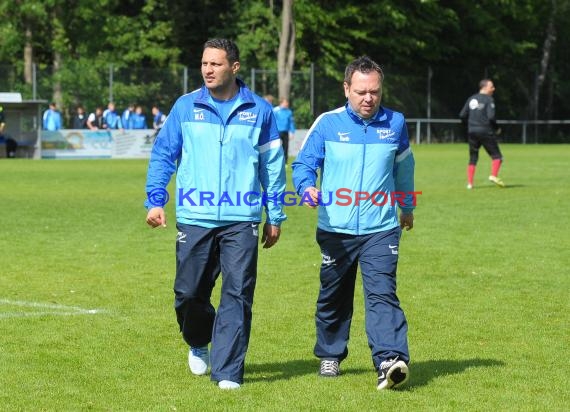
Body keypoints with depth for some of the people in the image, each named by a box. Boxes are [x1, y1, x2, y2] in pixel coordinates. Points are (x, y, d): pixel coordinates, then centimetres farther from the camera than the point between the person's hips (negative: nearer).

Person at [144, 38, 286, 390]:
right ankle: (199, 344, 36)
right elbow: (163, 155, 10)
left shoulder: (259, 110, 5)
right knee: (189, 293, 6)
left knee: (237, 295, -6)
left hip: (241, 221, -1)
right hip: (194, 219, 1)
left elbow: (273, 164, 10)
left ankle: (228, 371, -3)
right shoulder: (186, 107, 6)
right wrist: (155, 200, -1)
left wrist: (275, 216, 10)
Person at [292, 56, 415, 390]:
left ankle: (391, 362, -28)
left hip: (381, 230, -1)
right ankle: (330, 355, 35)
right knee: (333, 298, 15)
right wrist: (307, 187, -23)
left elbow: (404, 167, 21)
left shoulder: (395, 123, 4)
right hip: (335, 230, 1)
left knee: (382, 294, -17)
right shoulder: (327, 123, -3)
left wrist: (408, 206, 33)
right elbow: (304, 163, -1)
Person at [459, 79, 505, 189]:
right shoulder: (488, 99, -7)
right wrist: (497, 128, -1)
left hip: (472, 133, 6)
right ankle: (494, 175, -20)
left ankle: (470, 183, 5)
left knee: (473, 158, 11)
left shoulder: (471, 99, 12)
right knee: (496, 156, 1)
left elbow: (462, 115, 9)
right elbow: (491, 117, -16)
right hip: (485, 132, -6)